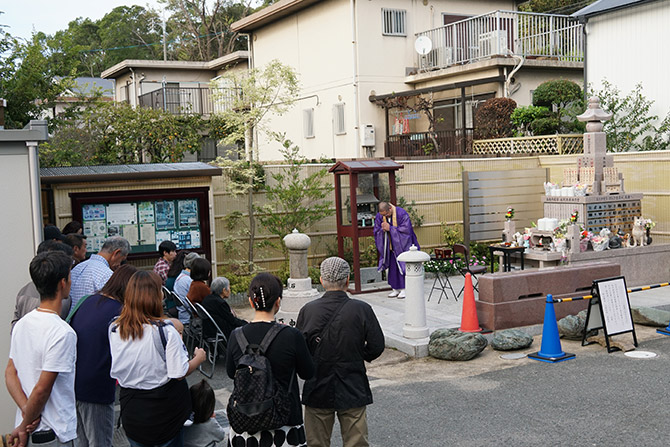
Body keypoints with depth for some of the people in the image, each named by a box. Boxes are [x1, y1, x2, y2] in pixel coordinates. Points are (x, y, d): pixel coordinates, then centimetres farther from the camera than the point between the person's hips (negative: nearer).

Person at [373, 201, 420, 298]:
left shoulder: (401, 213, -17)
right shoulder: (379, 216, -2)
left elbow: (406, 229, -21)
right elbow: (376, 231, 4)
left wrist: (390, 228, -23)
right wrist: (383, 229, -20)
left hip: (402, 245, -5)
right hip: (390, 246, 5)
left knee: (402, 267, -4)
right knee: (393, 267, 6)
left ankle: (404, 289, 3)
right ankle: (396, 289, 15)